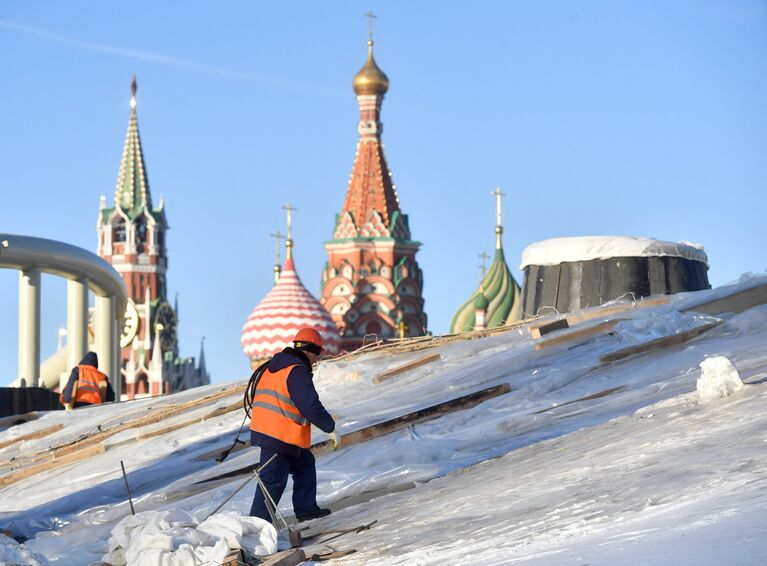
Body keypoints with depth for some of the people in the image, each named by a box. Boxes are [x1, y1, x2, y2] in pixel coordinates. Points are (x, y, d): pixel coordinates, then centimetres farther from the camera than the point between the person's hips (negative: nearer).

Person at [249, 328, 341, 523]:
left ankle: (306, 508, 28)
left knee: (305, 464, 23)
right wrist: (331, 428, -13)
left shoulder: (272, 366, 15)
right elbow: (311, 406, -22)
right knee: (273, 481, -7)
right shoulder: (297, 371, -15)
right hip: (280, 437, -10)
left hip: (264, 430, 10)